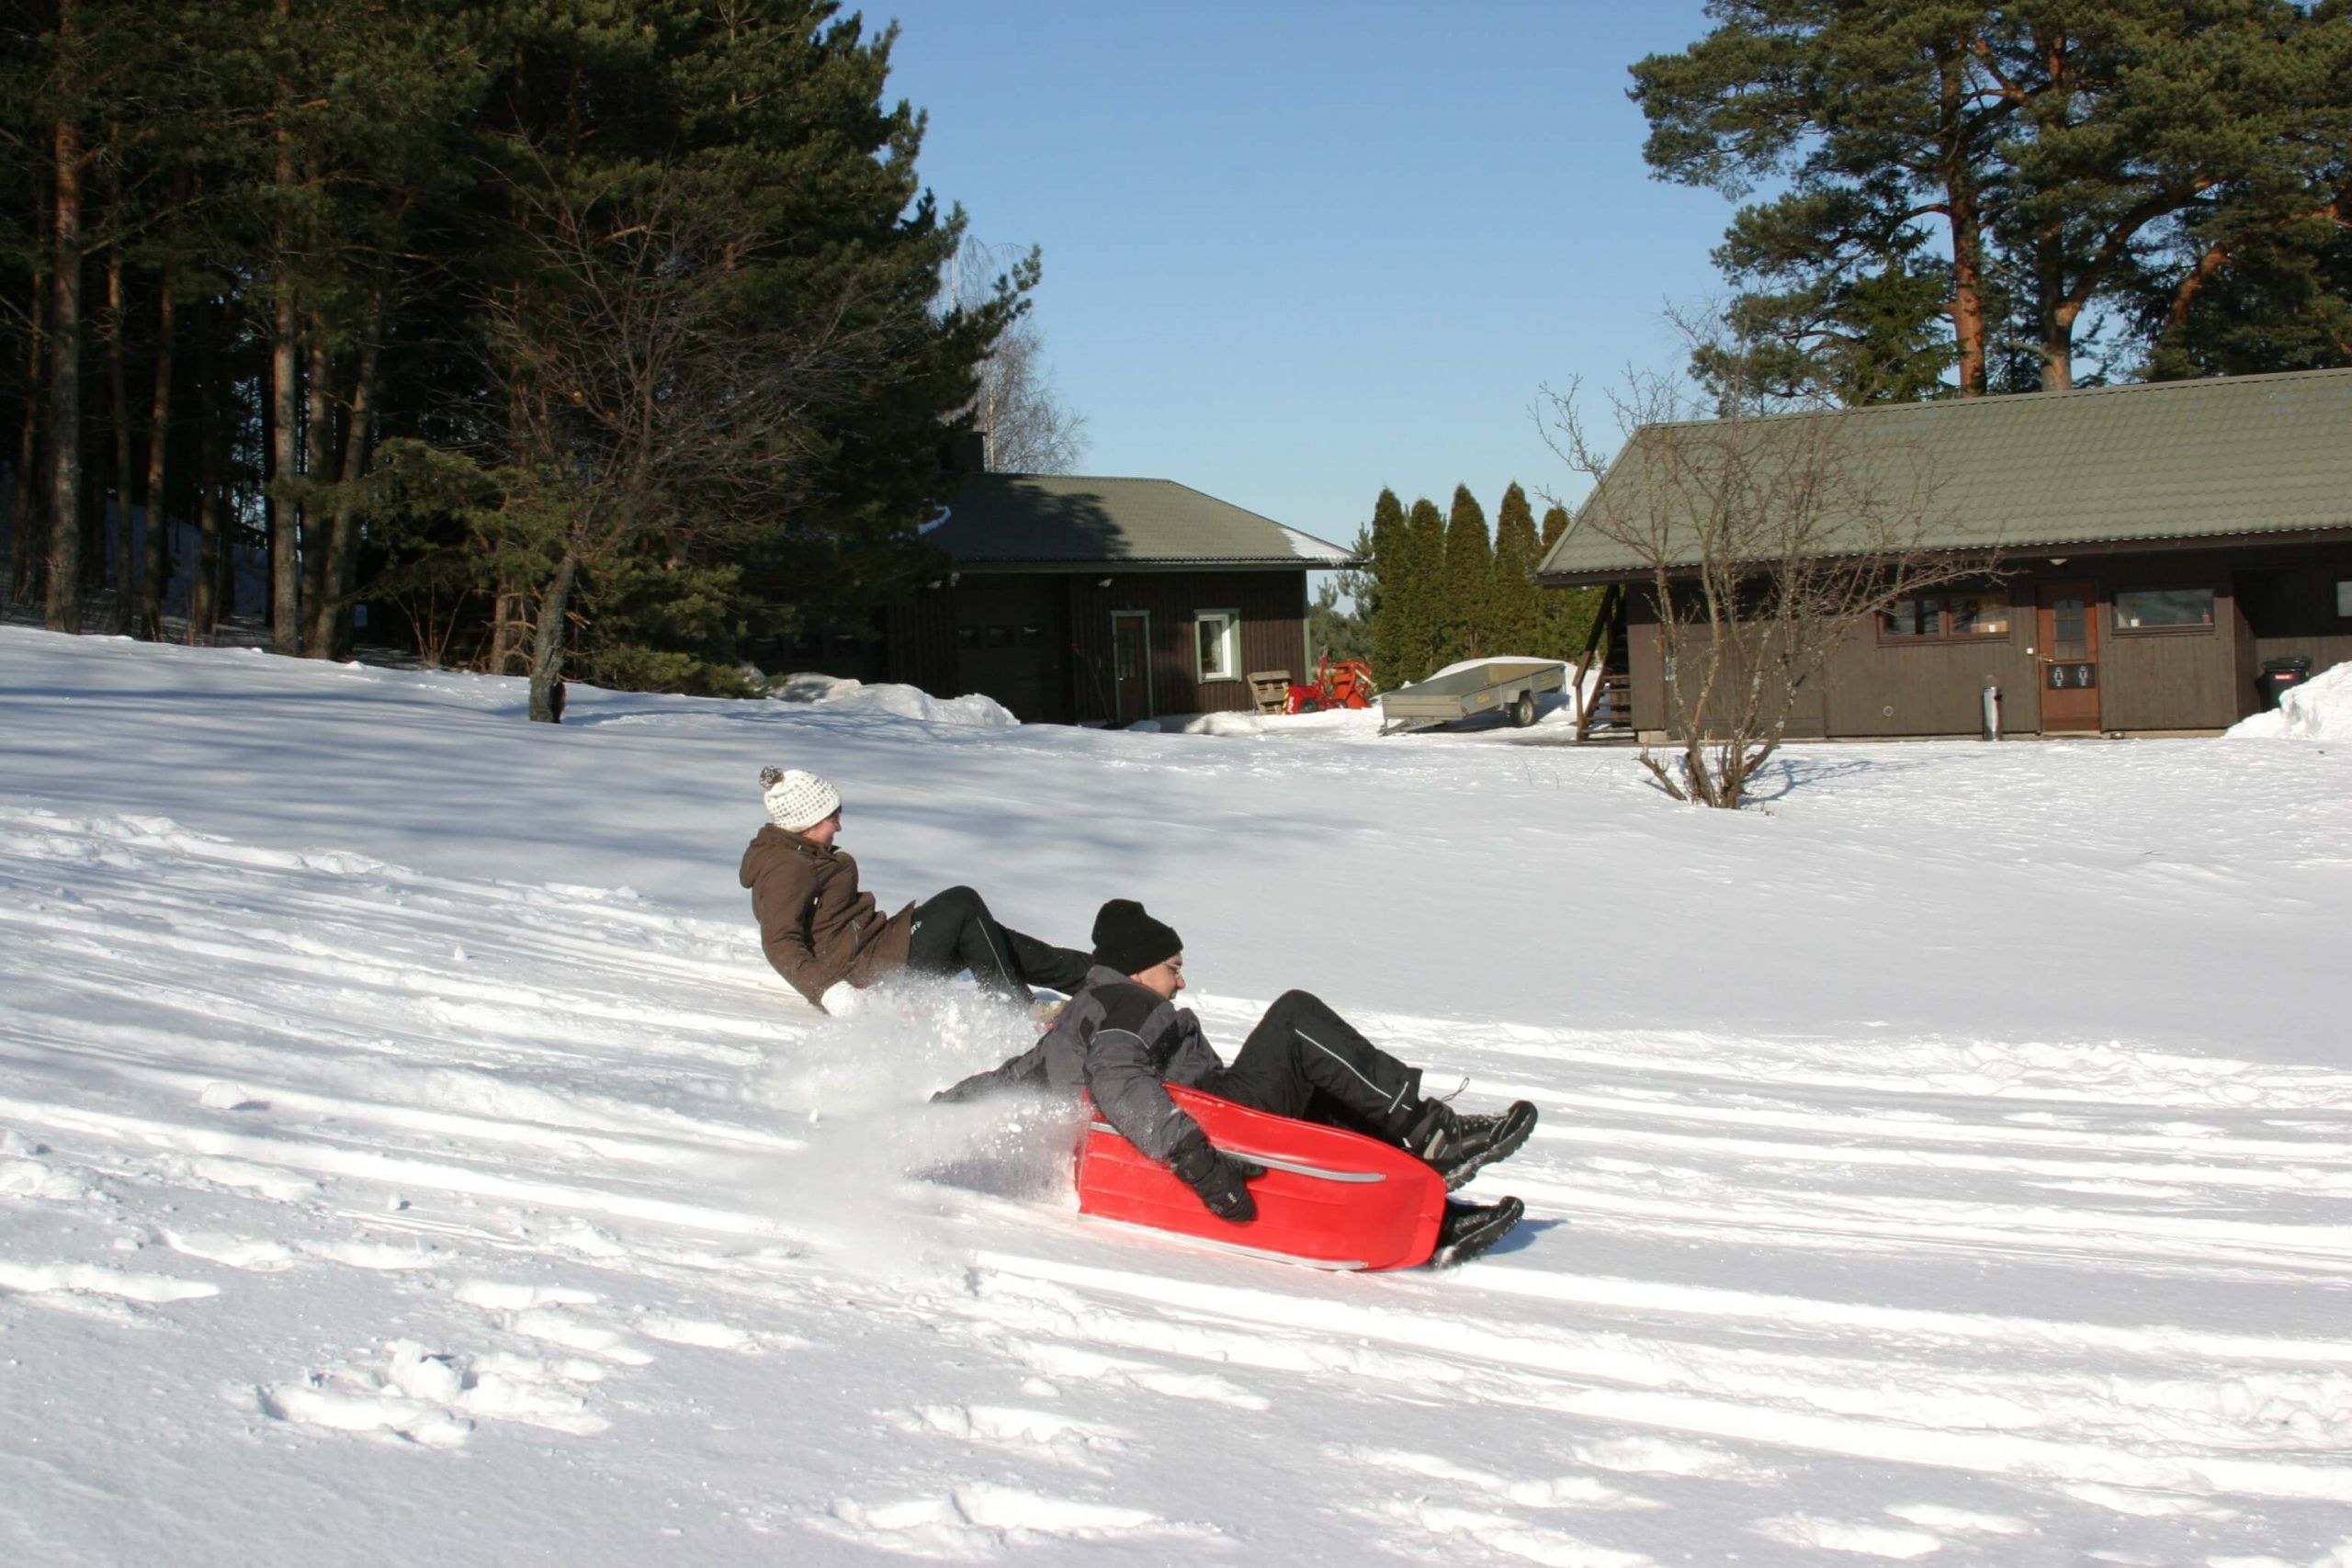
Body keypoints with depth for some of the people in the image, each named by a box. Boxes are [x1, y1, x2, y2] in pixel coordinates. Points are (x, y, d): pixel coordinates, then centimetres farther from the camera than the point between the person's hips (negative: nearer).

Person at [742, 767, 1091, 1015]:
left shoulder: (800, 854, 15)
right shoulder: (786, 869, -18)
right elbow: (779, 944, -29)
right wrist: (828, 989, -38)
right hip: (858, 975, -11)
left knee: (986, 938, 9)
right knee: (963, 904, -12)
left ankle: (1084, 973, 17)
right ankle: (1014, 1012, -8)